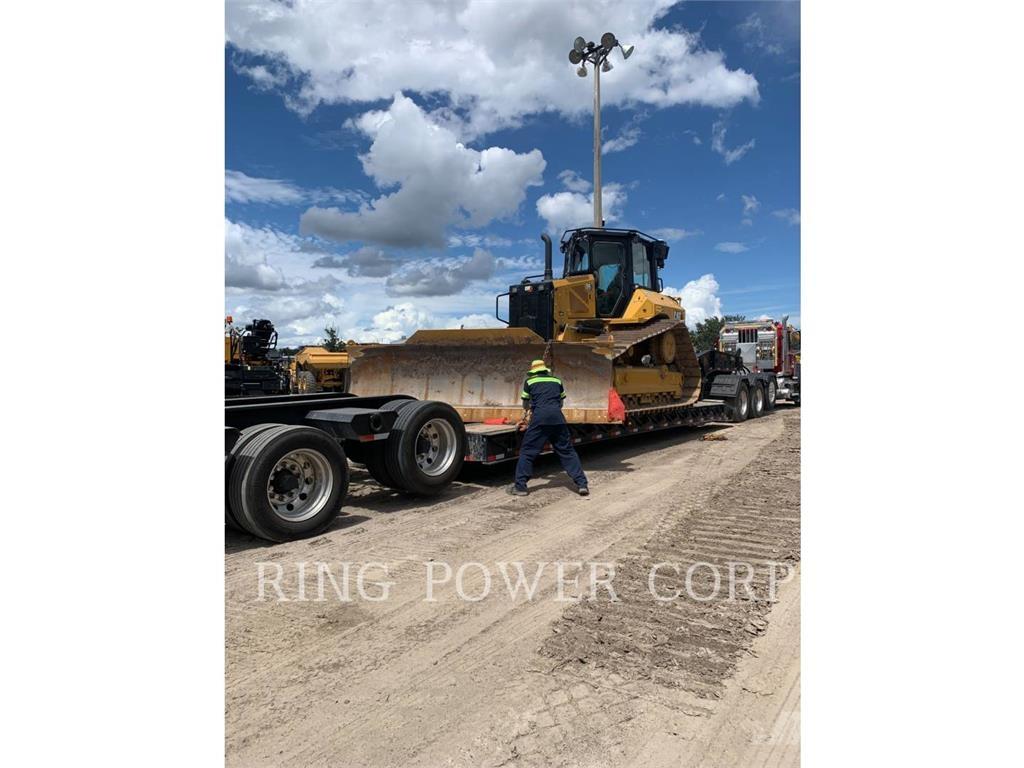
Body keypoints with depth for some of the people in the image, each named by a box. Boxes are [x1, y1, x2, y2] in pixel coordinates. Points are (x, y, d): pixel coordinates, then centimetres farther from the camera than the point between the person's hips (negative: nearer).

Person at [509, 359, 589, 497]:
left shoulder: (530, 381, 18)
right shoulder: (557, 381, 22)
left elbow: (526, 404, 30)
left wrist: (523, 418, 48)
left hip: (539, 416, -2)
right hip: (558, 417, 3)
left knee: (527, 451, 4)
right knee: (567, 451, 9)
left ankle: (520, 486, 2)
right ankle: (582, 484, 6)